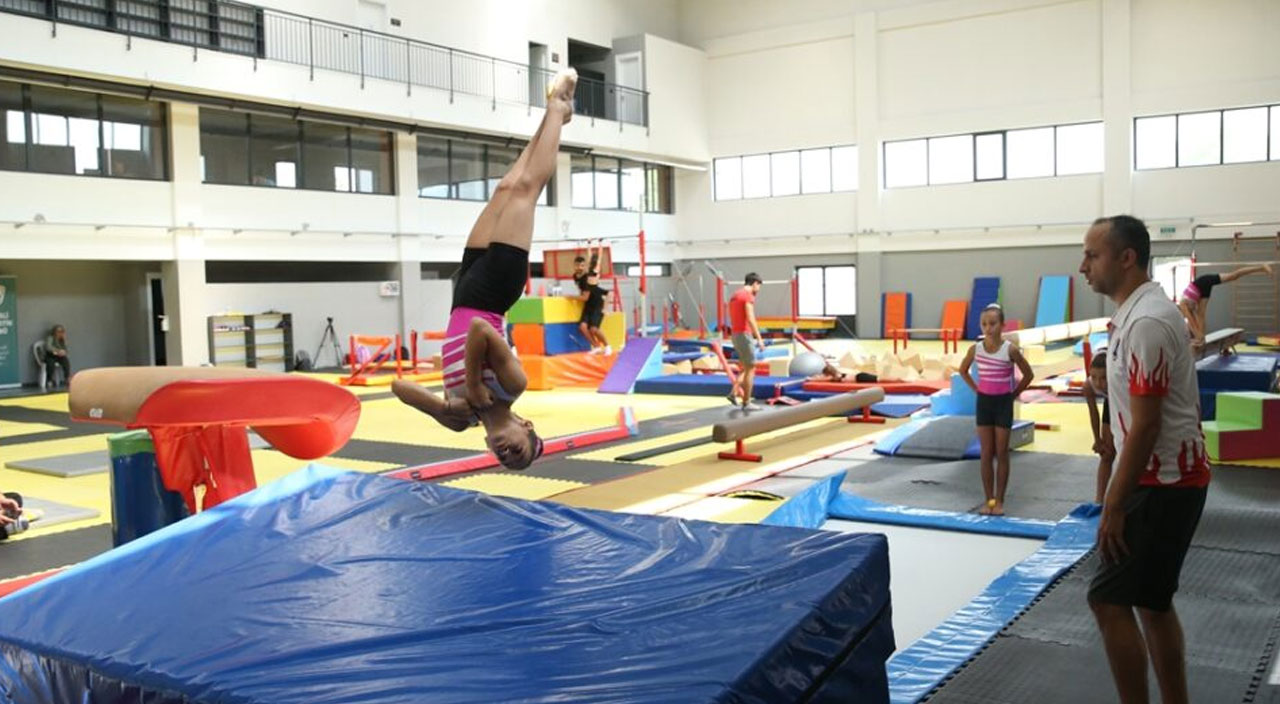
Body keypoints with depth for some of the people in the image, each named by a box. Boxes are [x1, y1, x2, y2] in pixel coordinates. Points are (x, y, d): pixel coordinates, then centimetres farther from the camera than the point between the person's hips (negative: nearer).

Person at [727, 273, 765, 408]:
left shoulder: (735, 295, 17)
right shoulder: (748, 296, -11)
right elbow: (750, 319, -20)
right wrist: (759, 338, -18)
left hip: (735, 334, 9)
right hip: (744, 334, -9)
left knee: (747, 368, 16)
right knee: (750, 368, -2)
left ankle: (734, 392, 4)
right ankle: (746, 402, 0)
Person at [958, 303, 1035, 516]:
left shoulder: (1010, 349, -13)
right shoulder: (975, 349, -5)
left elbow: (1028, 374, -1)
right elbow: (963, 370, 13)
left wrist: (1013, 394, 0)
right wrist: (976, 389, 6)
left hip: (1003, 403, -2)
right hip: (984, 402, 2)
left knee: (1001, 454, 4)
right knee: (986, 454, 5)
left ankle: (999, 501, 10)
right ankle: (989, 500, 12)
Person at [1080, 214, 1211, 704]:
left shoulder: (1147, 321, -21)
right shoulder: (1139, 312, 11)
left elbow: (1145, 426, -22)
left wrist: (1114, 507, -19)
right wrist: (1117, 496, 20)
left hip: (1162, 486, -10)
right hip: (1165, 479, 10)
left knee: (1109, 599, -7)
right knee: (1152, 603, 15)